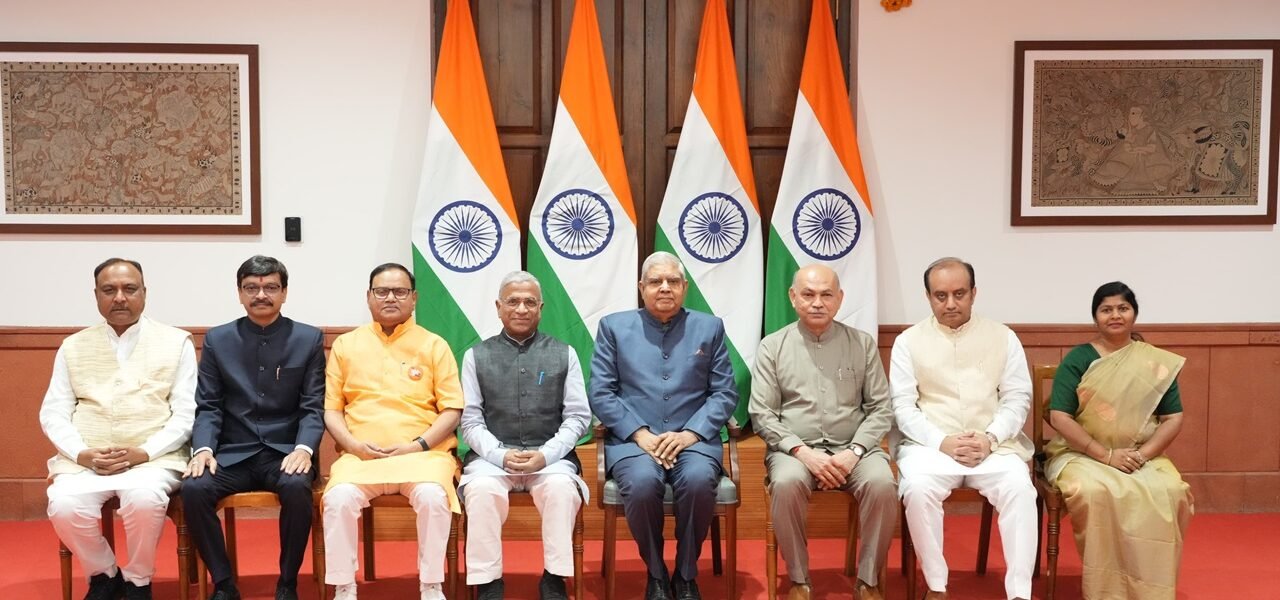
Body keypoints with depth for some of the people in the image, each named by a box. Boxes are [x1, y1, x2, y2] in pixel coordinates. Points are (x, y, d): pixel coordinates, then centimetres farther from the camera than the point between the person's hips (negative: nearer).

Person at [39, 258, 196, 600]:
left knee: (144, 499, -34)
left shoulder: (176, 342, 7)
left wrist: (143, 453, -14)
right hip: (85, 461, 2)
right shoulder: (73, 347, 14)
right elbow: (53, 413, 8)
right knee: (64, 506, -28)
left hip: (154, 458, -2)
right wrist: (82, 454, -10)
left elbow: (185, 413, 1)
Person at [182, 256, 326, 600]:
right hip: (233, 453, 2)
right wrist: (203, 449, -14)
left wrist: (303, 448, -18)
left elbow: (313, 407, 0)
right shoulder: (217, 340, 8)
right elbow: (208, 406, 5)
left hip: (284, 452, -2)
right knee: (193, 489, -27)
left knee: (297, 488, -33)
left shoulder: (309, 339, 4)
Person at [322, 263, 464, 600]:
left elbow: (452, 410, 4)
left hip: (423, 453, -1)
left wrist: (419, 445, -10)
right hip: (361, 455, 1)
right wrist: (353, 444, -6)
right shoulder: (345, 345, 13)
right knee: (339, 497, -28)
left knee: (433, 496, -31)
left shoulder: (434, 346, 8)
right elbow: (331, 409, 12)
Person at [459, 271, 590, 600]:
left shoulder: (564, 354, 10)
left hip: (550, 456, 0)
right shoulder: (476, 356, 10)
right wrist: (502, 455, -14)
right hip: (492, 455, 0)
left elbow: (578, 416, 4)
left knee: (562, 487, -32)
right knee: (482, 489, -32)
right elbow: (471, 421, 4)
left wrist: (545, 454, -11)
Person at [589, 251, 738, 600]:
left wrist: (690, 433, -10)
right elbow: (601, 394, 2)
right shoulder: (614, 327, 9)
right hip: (633, 440, -1)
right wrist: (640, 434, -11)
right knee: (642, 483, -33)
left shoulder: (709, 328, 12)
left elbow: (725, 393, 5)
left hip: (693, 438, 1)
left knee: (699, 481, -32)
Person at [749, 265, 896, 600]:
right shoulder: (772, 347, 5)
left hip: (852, 447, 1)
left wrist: (854, 452, -11)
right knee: (786, 483, -34)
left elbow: (880, 408, 6)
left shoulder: (862, 344, 9)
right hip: (795, 448, -1)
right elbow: (762, 414, 0)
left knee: (882, 484, -30)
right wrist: (803, 452, -14)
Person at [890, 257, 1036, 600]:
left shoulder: (1003, 337, 10)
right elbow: (903, 406, 0)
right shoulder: (909, 341, 6)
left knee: (1020, 487, -29)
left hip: (994, 445, 1)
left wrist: (991, 437, -12)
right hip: (930, 444, -1)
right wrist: (942, 442, -14)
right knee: (917, 489, -31)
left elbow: (1017, 398, 6)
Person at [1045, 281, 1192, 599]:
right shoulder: (1077, 359, -1)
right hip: (1082, 454, -2)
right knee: (1094, 491, -34)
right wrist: (1106, 455, -17)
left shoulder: (1157, 363, 6)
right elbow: (1059, 417, -9)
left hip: (1143, 457, 2)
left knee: (1170, 492, -28)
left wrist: (1143, 453, -13)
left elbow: (1173, 418, 4)